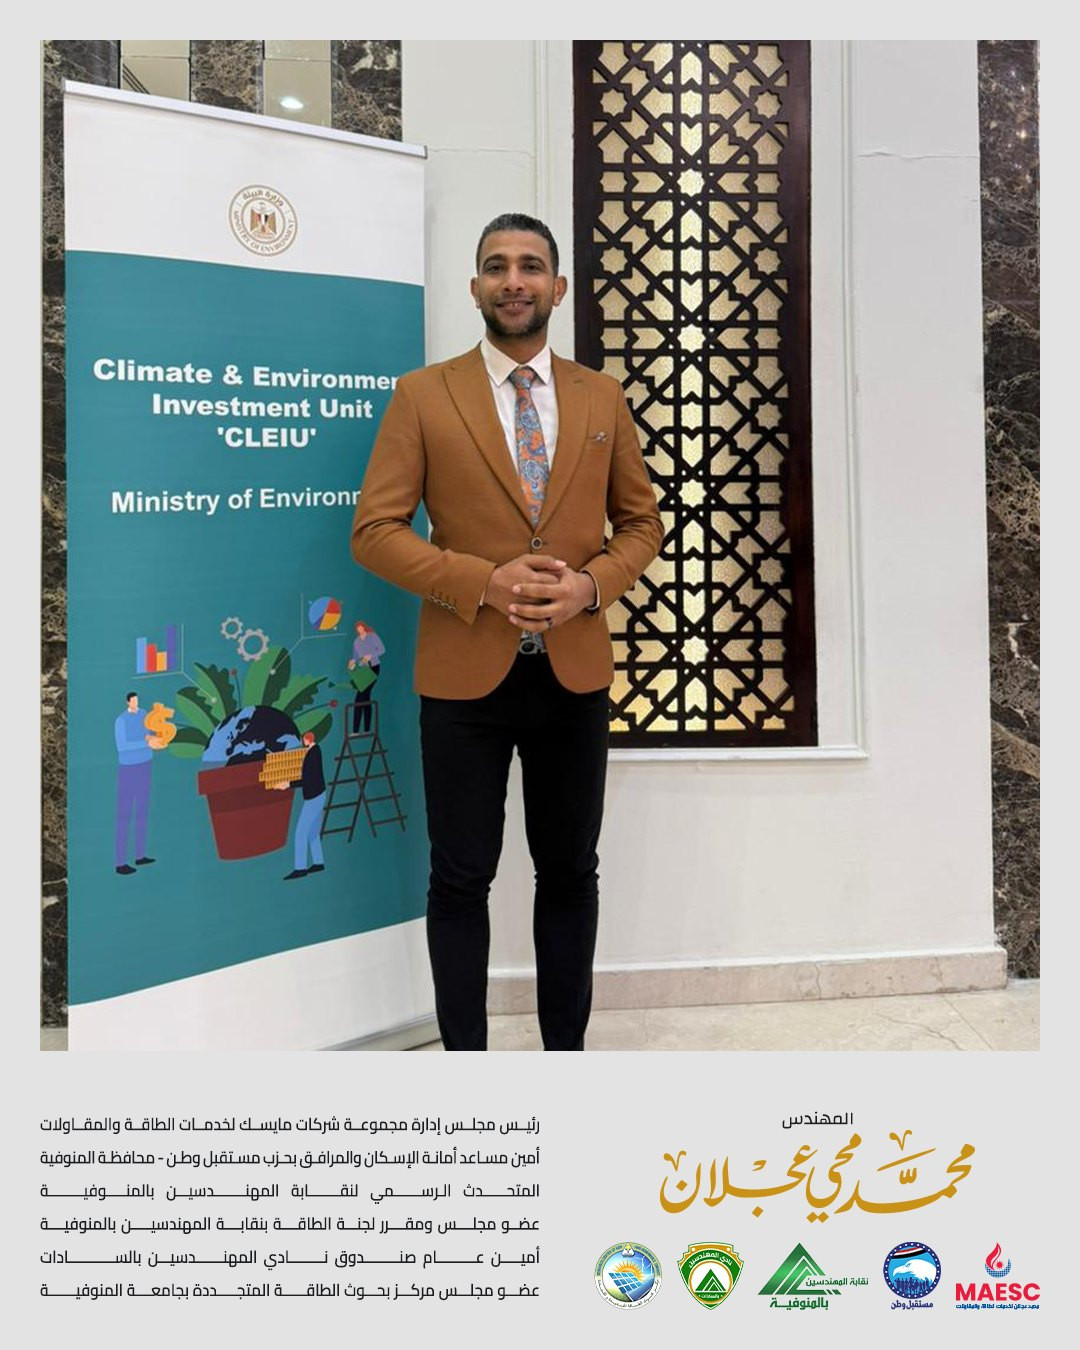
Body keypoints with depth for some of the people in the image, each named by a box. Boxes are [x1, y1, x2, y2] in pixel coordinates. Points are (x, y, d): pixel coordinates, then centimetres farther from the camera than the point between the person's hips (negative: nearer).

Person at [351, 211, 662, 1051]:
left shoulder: (603, 399, 8)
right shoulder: (423, 396, 0)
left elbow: (641, 522, 12)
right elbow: (375, 531, -4)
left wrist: (589, 585, -8)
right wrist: (484, 582, -16)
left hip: (574, 671, 3)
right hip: (464, 674, -2)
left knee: (570, 871, 13)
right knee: (462, 877, 7)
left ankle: (566, 1043, 30)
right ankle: (464, 1048, 25)